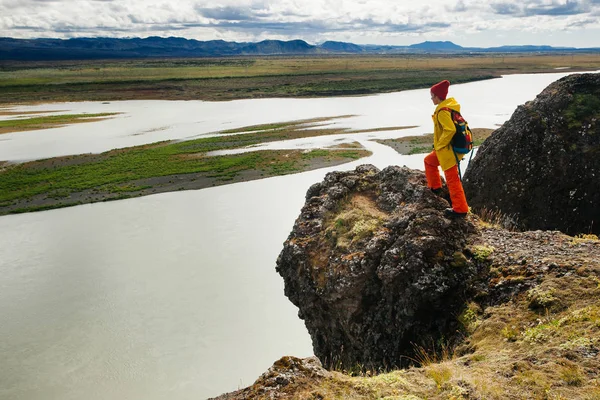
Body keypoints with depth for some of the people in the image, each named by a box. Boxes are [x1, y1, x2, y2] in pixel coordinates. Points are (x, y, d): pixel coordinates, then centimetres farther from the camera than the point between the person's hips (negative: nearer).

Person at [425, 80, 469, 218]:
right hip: (446, 148, 11)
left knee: (452, 179, -6)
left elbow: (450, 130, -32)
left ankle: (460, 209, -1)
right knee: (429, 160, 29)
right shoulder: (450, 106, 10)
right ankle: (435, 187, 39)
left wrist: (439, 145, -19)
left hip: (448, 150, -11)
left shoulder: (442, 111, -21)